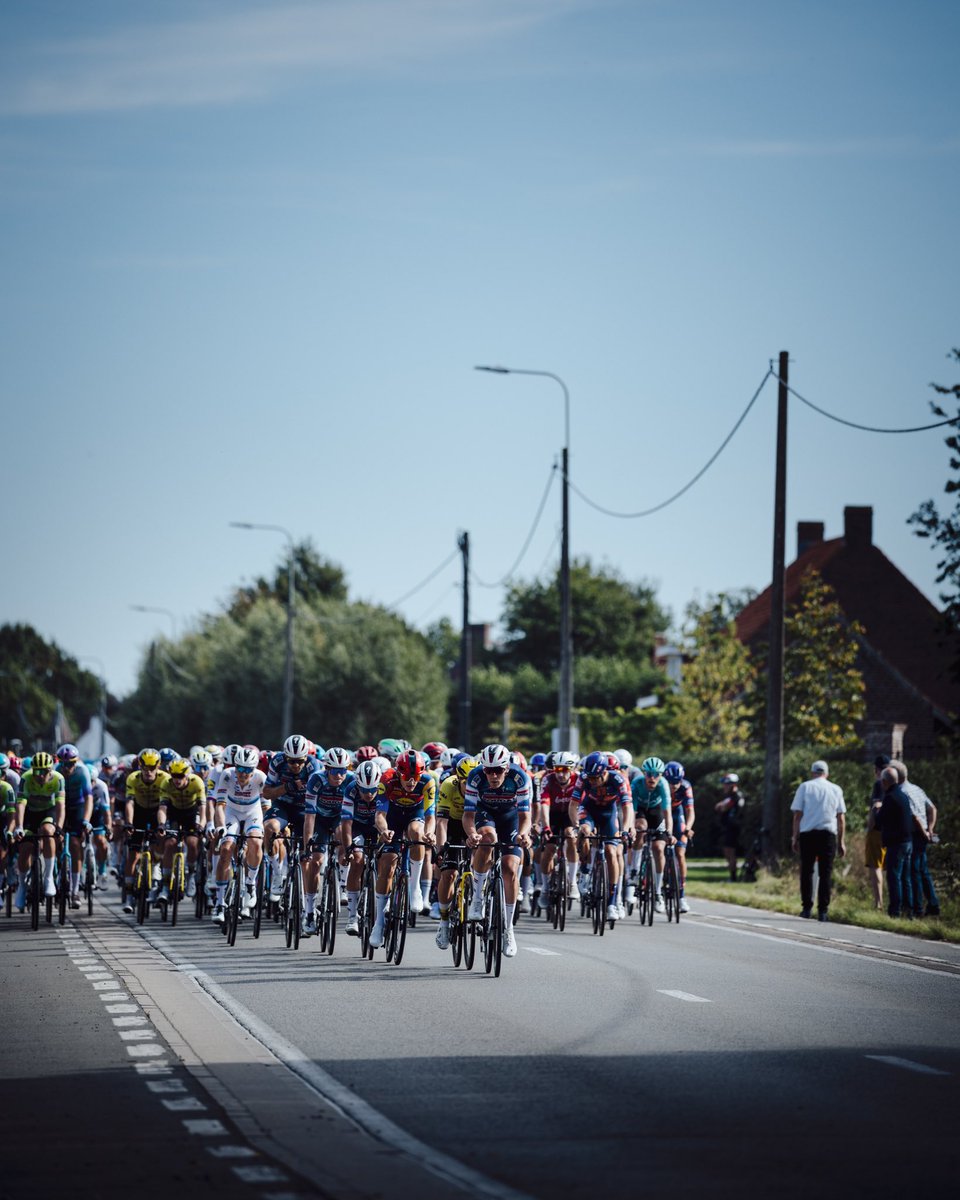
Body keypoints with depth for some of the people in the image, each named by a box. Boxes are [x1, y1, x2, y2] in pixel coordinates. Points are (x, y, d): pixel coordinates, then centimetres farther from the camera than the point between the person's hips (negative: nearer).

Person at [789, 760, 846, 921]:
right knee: (826, 873, 3)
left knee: (806, 871, 9)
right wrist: (841, 841, 13)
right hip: (828, 834, 1)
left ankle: (806, 908, 5)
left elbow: (797, 814, 0)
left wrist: (795, 837, 5)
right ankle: (823, 911, -2)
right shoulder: (836, 790, 9)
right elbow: (841, 818, 8)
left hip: (807, 834, -1)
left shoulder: (805, 787, 4)